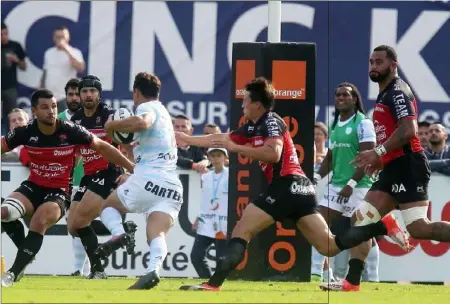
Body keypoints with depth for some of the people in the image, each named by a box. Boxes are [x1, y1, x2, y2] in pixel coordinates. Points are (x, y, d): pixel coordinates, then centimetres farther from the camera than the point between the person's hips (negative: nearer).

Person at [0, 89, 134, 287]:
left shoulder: (71, 131, -14)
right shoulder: (26, 132, -9)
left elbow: (102, 147, 0)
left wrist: (131, 167, 4)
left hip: (59, 193, -3)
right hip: (32, 188, 3)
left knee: (39, 223, -30)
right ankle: (27, 251, 1)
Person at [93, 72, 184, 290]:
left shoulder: (148, 107, 3)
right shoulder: (163, 113, 32)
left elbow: (142, 122, -23)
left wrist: (113, 126, -8)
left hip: (149, 178, -7)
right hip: (172, 187, 7)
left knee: (109, 205, 16)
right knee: (156, 235, -10)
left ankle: (118, 233, -15)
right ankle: (153, 270, -40)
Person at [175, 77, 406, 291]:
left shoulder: (271, 121, -3)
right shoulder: (253, 127, 22)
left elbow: (273, 154, -20)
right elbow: (220, 139, 31)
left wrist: (235, 148, -15)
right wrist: (186, 139, 35)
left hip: (287, 185, -9)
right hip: (300, 189, 9)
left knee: (241, 230, -9)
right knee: (330, 246, 3)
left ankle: (213, 284, -17)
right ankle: (384, 226, -4)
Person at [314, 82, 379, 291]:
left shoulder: (363, 123, -9)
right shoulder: (335, 125, 16)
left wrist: (351, 183, -22)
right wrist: (317, 176, 6)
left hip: (358, 186, -8)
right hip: (336, 184, 8)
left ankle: (353, 281, -6)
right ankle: (315, 273, -1)